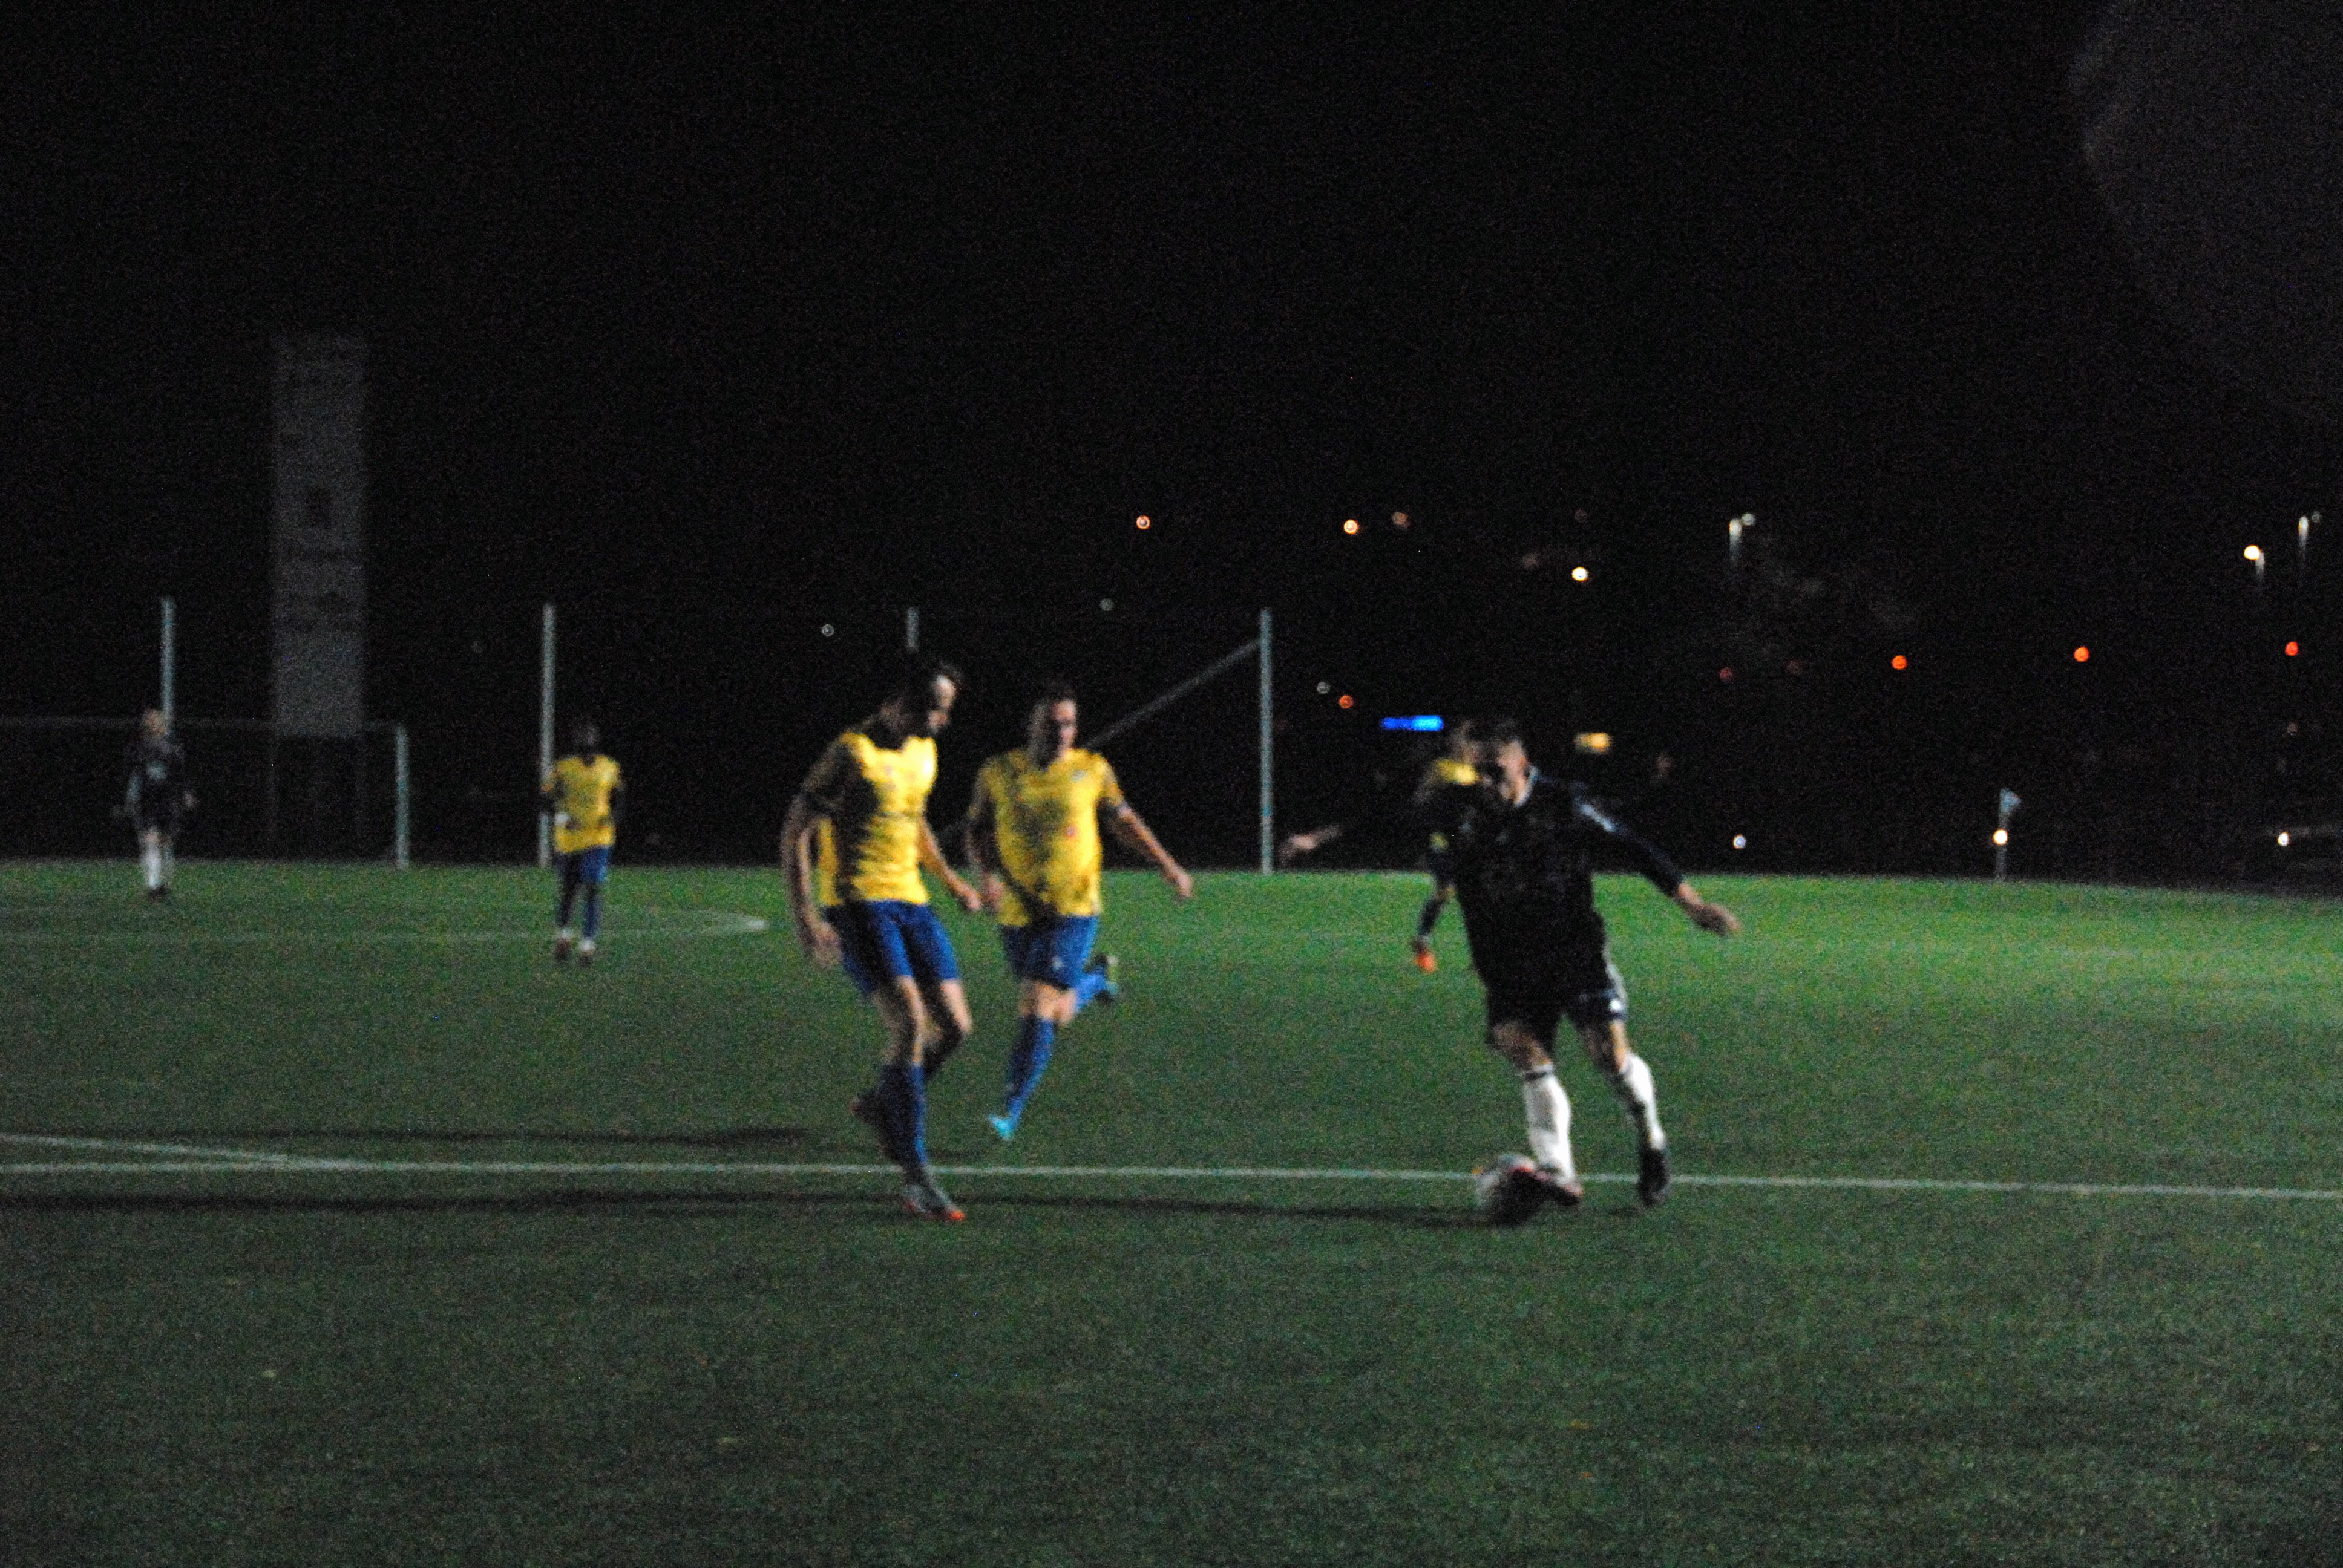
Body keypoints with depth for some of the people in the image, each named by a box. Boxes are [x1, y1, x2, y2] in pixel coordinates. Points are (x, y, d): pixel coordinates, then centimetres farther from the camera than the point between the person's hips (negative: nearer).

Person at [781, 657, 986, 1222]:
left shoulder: (923, 753, 12)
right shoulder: (851, 754, -13)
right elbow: (795, 834, -13)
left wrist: (952, 881, 30)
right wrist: (805, 915, -21)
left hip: (910, 900, 8)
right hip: (857, 903, -8)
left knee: (954, 1026, 0)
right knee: (909, 1021, -19)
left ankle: (880, 1102, 29)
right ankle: (916, 1179, -15)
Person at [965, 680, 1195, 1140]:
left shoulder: (1092, 770, 0)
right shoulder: (998, 772, 1)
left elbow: (1123, 819, 16)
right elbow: (977, 830, 9)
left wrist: (1167, 865, 12)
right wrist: (986, 874, -10)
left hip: (1074, 911, -2)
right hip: (1018, 913, 2)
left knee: (1038, 1006, -17)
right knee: (1057, 1014, 13)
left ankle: (1012, 1109, -13)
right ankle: (1095, 978, 48)